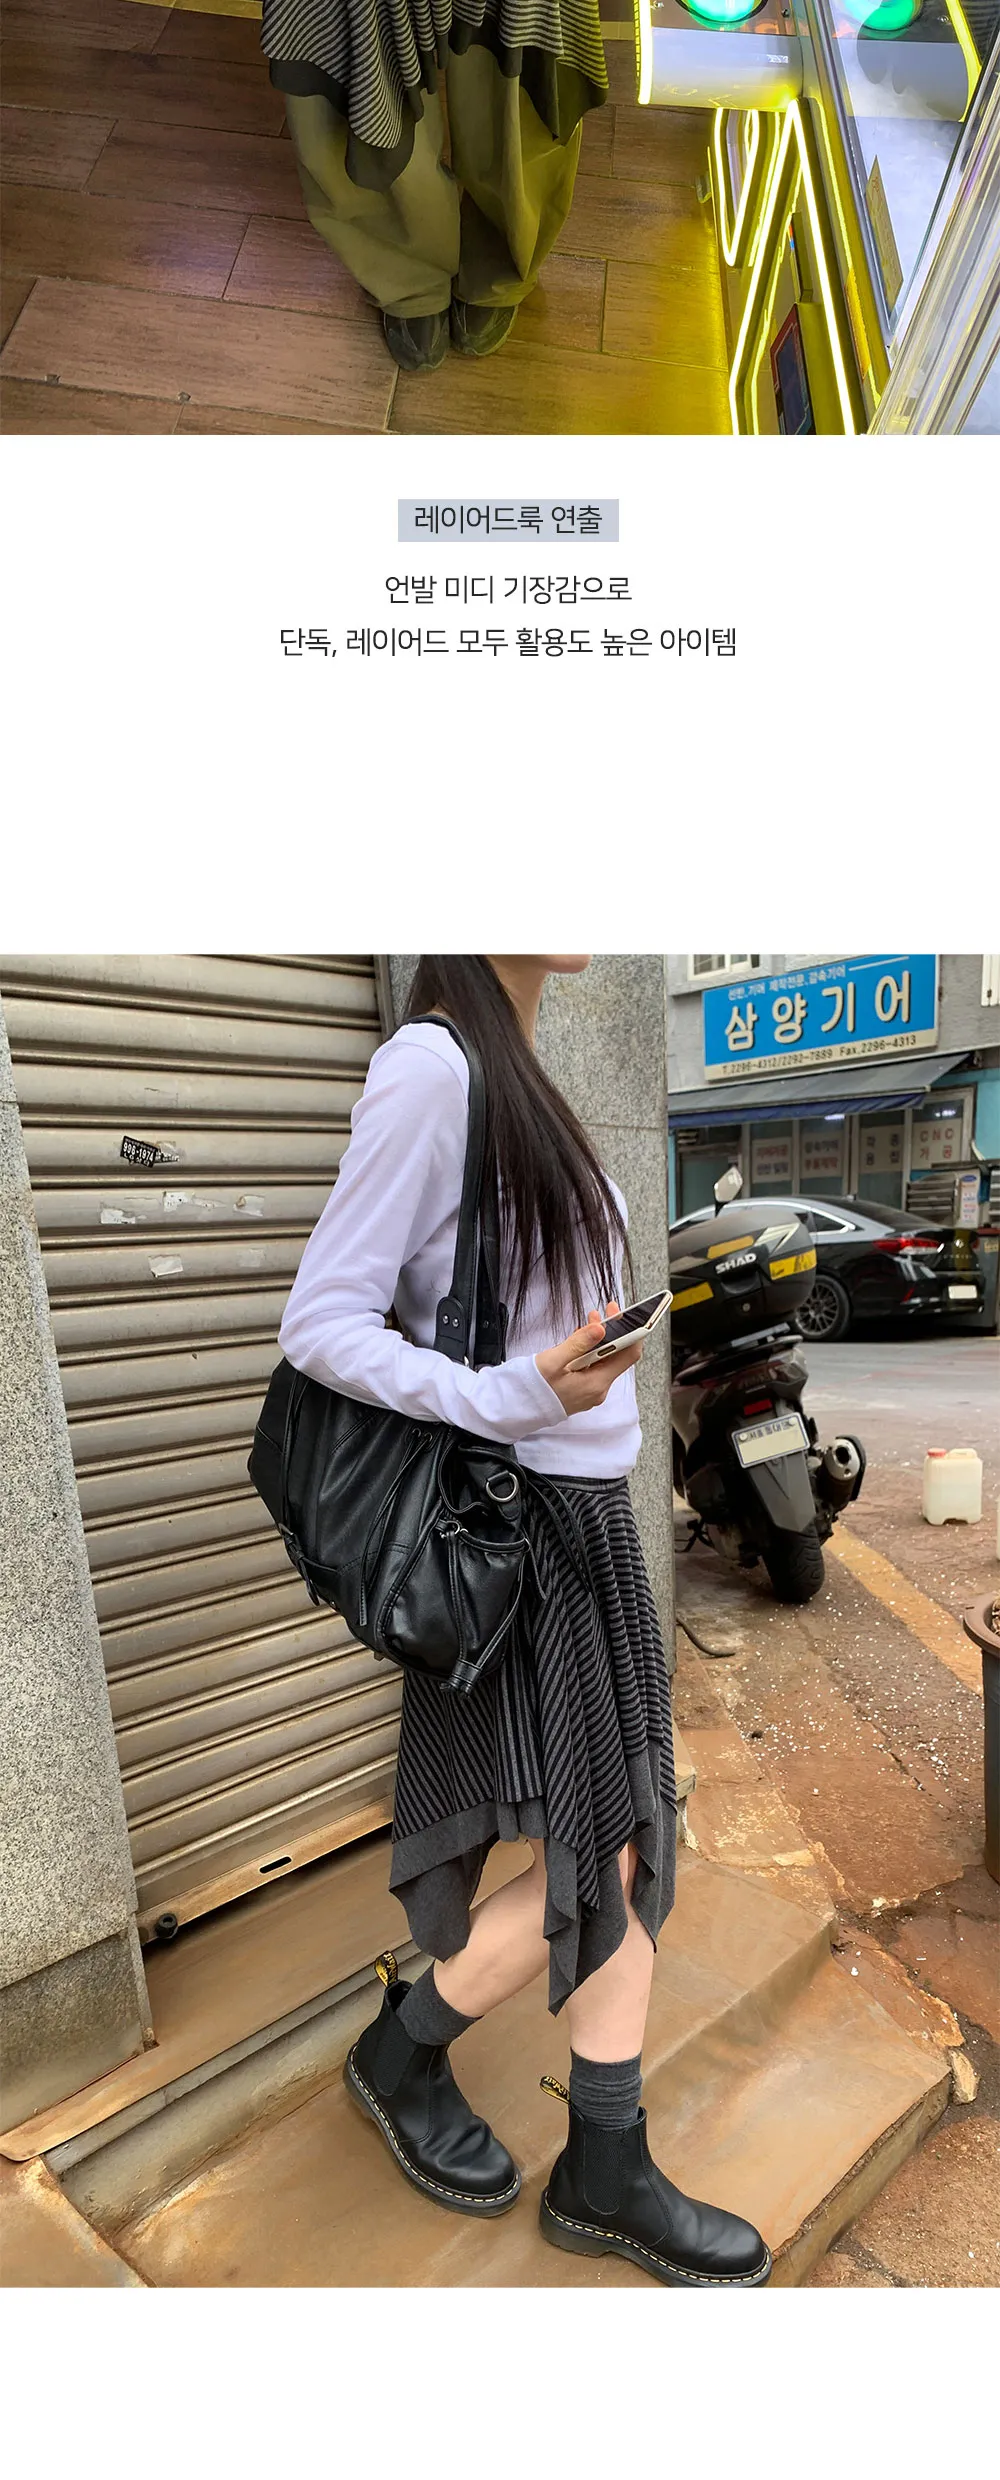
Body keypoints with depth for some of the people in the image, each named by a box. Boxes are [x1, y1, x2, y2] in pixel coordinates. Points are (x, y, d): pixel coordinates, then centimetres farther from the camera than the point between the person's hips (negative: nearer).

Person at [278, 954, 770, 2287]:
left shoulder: (522, 1079, 11)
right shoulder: (430, 1065, -16)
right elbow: (320, 1322, -18)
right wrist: (511, 1397, -27)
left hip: (591, 1518, 8)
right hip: (510, 1529, -8)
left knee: (629, 1848, 14)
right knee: (583, 1871, 5)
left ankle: (607, 2176, 35)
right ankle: (401, 2057, 34)